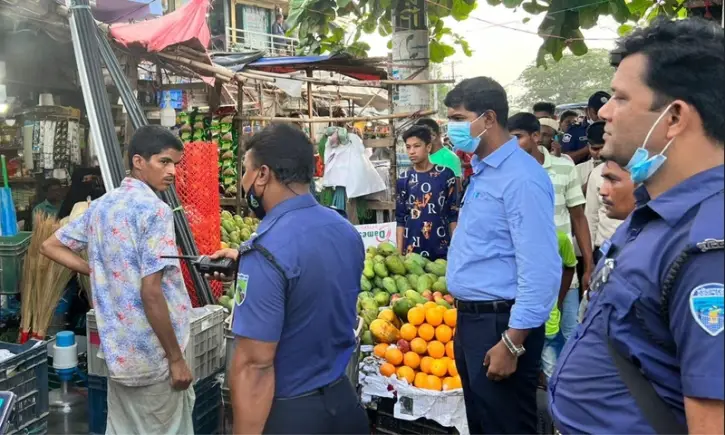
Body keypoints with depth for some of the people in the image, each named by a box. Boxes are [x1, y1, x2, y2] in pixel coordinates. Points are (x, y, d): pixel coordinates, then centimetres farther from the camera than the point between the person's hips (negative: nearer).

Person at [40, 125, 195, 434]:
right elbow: (151, 293, -23)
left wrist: (100, 272, 11)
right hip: (153, 354, -7)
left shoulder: (100, 205, 7)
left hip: (117, 349, 7)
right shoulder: (155, 210, -18)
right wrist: (176, 358, -15)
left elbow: (50, 246, 17)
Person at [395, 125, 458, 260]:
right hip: (412, 249, 1)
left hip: (441, 250, -1)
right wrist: (399, 252, 2)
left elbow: (453, 215, 0)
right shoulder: (404, 179, 3)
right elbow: (400, 219, 6)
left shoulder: (445, 175, -3)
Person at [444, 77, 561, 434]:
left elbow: (539, 270, -23)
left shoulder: (521, 177, -19)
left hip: (500, 324, -9)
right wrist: (466, 319, 17)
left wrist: (512, 343, -21)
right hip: (471, 319, 9)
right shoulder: (481, 172, 11)